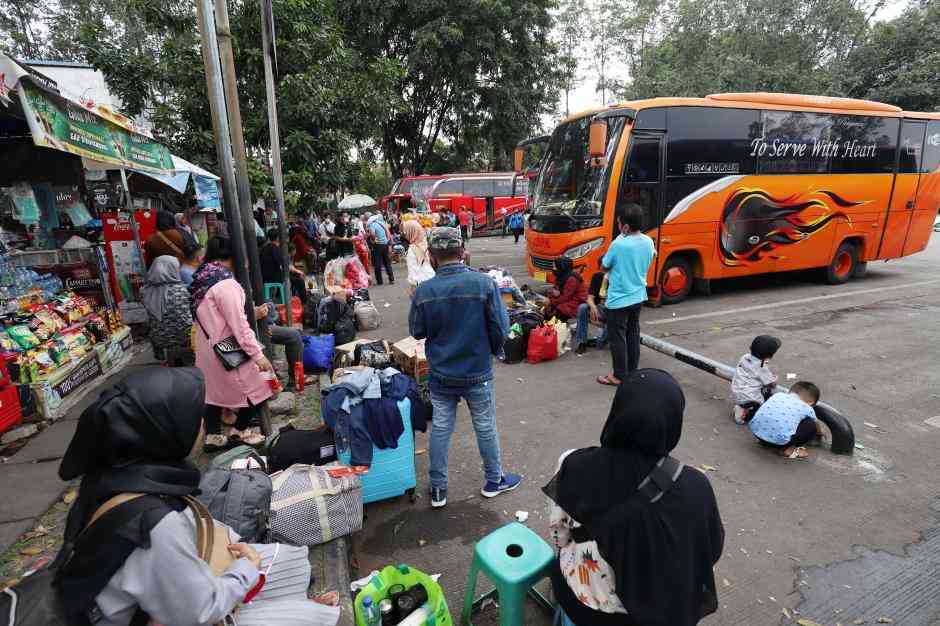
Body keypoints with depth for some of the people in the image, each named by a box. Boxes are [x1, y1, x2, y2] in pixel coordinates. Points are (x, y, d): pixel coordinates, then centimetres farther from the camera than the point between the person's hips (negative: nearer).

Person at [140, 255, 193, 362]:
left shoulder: (145, 290, -5)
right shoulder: (178, 290, -21)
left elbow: (150, 315, 2)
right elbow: (185, 319, -21)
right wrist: (192, 337, -10)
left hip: (157, 338, 5)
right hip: (178, 340, -5)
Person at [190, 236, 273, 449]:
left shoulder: (200, 280, 6)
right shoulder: (225, 283, -22)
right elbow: (238, 324, -23)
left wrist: (250, 313, 18)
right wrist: (257, 354, -20)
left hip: (207, 348, 9)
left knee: (213, 390, 19)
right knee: (256, 387, 6)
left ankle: (213, 436, 31)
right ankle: (240, 432, 18)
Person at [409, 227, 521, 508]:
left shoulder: (424, 291, -13)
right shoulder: (484, 284, -18)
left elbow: (416, 331, -1)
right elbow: (500, 328, -13)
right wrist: (492, 351, 6)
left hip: (440, 374, 2)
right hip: (477, 372, -1)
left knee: (440, 429, 16)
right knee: (485, 427, 17)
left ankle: (438, 488, 29)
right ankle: (495, 480, 36)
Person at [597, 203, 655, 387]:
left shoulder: (619, 244, -23)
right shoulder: (648, 242, -1)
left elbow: (604, 266, -7)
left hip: (619, 300, -7)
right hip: (638, 297, 7)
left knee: (617, 338, 5)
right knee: (633, 335, 18)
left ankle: (619, 376, 14)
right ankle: (632, 371, 28)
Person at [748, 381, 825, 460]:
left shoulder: (777, 395, 23)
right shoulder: (807, 409, 16)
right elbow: (816, 424, 38)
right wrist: (820, 434, 60)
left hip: (756, 430, 4)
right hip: (780, 439, -4)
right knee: (811, 427, 16)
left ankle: (764, 441, 22)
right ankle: (789, 449, 7)